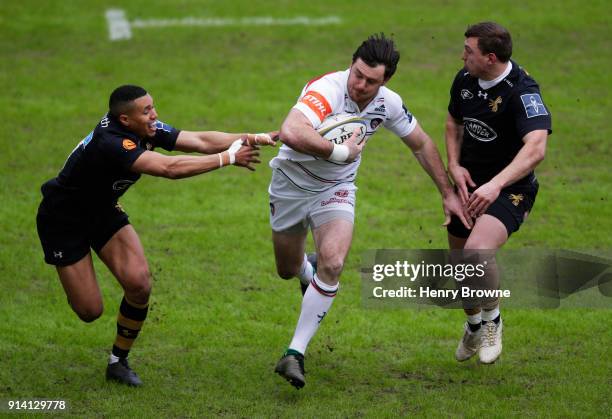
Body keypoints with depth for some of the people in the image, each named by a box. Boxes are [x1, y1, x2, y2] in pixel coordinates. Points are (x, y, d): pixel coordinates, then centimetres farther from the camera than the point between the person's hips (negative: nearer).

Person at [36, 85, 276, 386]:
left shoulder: (146, 130, -13)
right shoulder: (109, 143, -38)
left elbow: (200, 141, -12)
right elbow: (169, 168, -46)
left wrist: (257, 138, -23)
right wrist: (228, 158, -40)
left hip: (103, 211, 7)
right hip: (63, 221, -7)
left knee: (139, 285, -12)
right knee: (90, 311, -8)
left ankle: (118, 362, 9)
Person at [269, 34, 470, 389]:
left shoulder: (388, 103, -13)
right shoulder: (328, 90, -33)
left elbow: (422, 144, 6)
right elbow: (291, 133, -51)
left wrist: (448, 193, 8)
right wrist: (341, 151, -42)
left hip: (336, 189, 2)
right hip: (292, 183, -2)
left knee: (332, 265, -22)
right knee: (288, 270, 14)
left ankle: (296, 354, -14)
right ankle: (309, 271, 55)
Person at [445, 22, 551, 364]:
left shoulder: (522, 90, -24)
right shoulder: (465, 79, -1)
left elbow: (536, 148, -37)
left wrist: (496, 185, -48)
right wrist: (454, 165, 1)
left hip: (510, 190, -7)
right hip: (469, 186, 7)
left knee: (477, 252, -30)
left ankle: (492, 319, -2)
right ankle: (473, 326, 44)